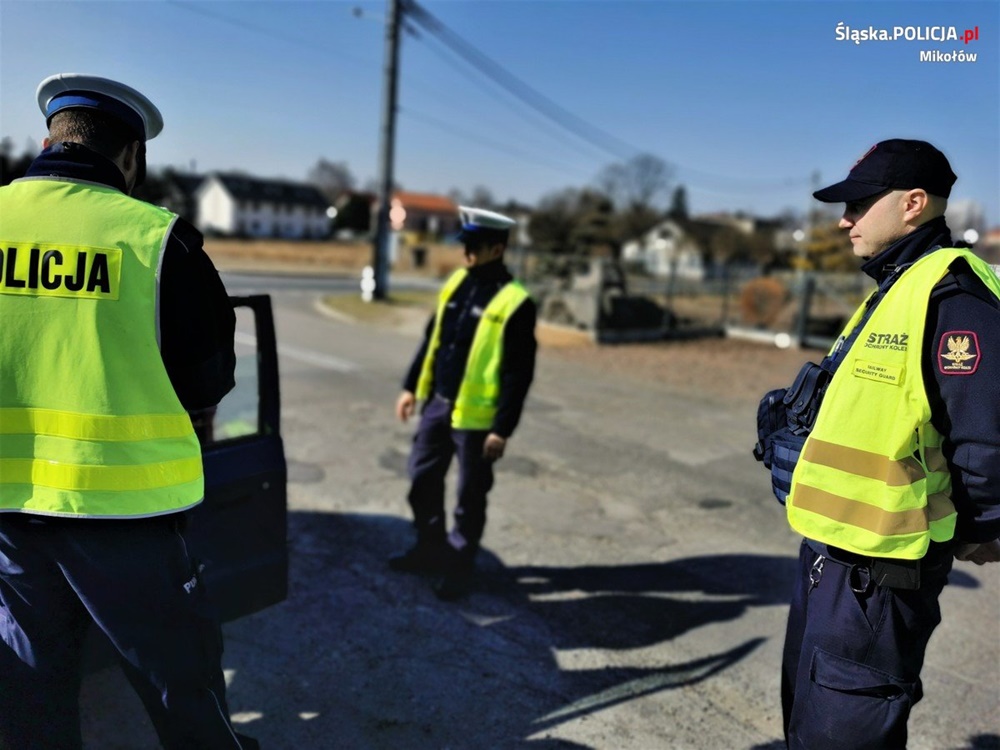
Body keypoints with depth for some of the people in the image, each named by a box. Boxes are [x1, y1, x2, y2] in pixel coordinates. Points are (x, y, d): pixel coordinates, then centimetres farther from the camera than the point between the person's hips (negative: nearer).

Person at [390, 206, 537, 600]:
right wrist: (412, 387, 15)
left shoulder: (515, 302, -16)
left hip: (475, 416, -7)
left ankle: (459, 566, 26)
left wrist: (502, 429, -17)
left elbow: (519, 374, -16)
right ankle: (431, 548, 38)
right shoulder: (457, 282, 6)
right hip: (437, 404, 7)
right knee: (422, 478, 18)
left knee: (469, 496, 8)